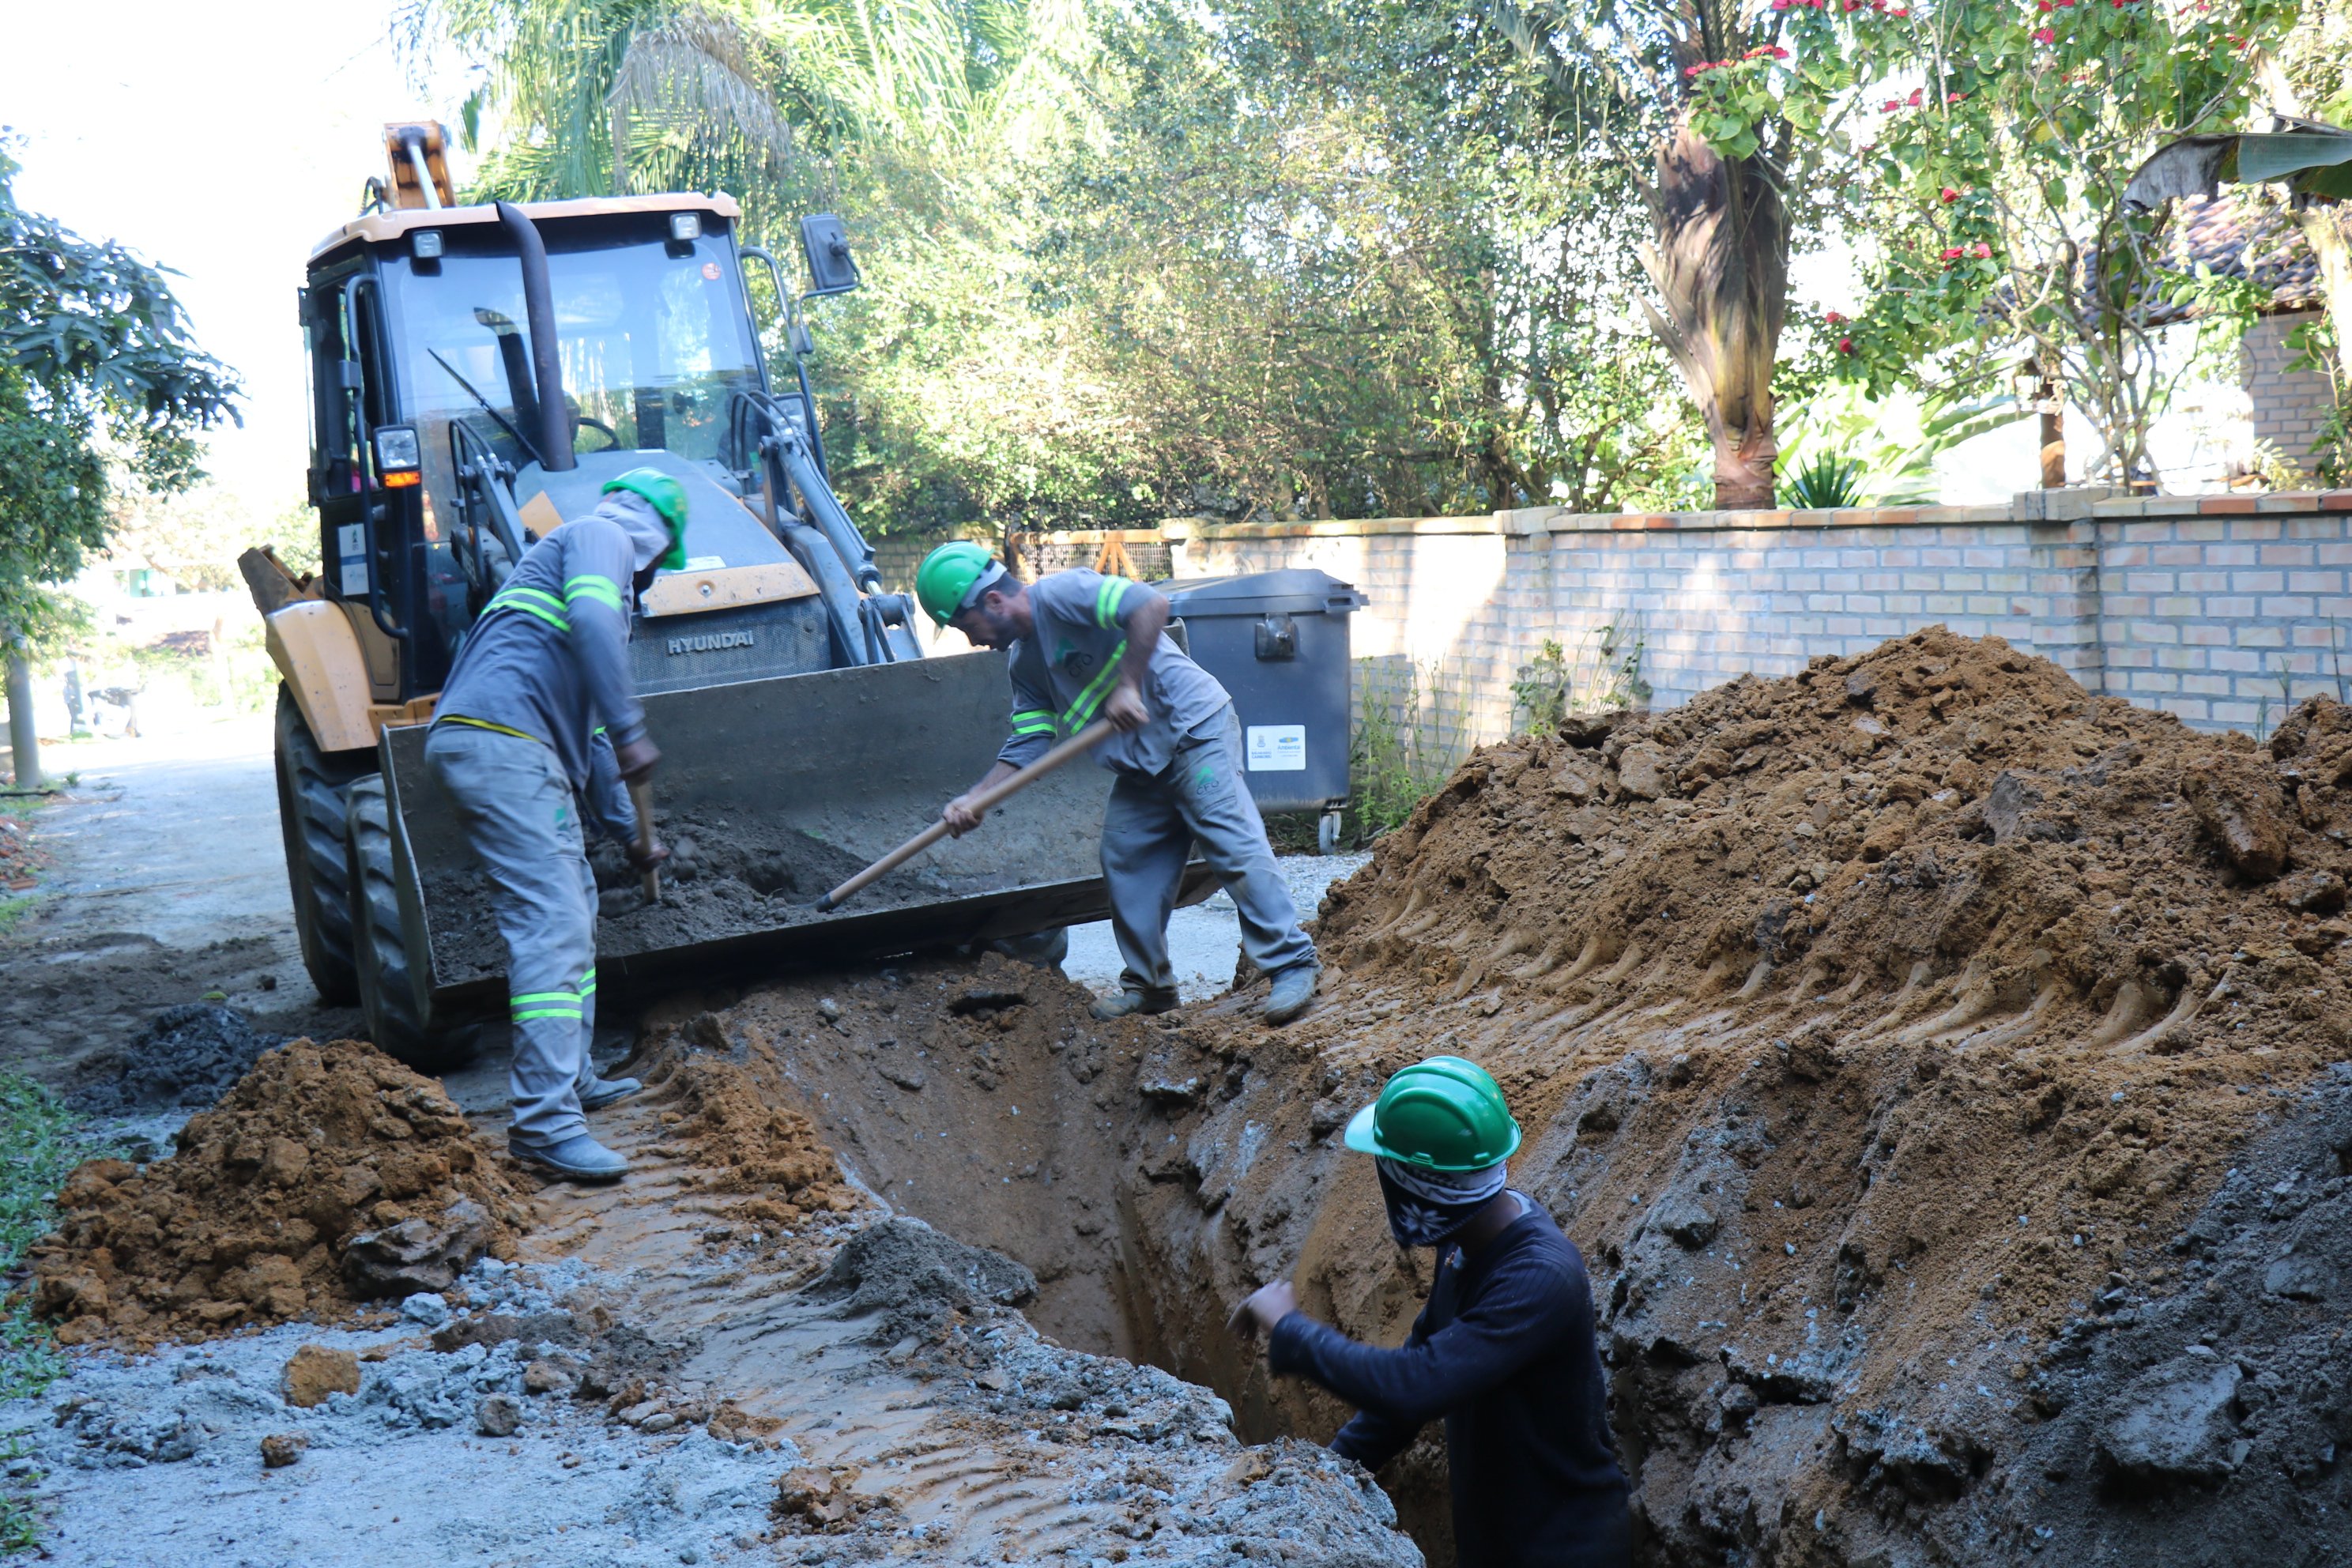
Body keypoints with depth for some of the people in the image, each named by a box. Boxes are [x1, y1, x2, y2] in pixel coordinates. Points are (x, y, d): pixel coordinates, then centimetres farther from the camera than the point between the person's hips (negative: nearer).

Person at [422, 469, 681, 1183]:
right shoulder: (602, 537, 5)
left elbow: (585, 729, 38)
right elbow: (592, 620, -20)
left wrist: (629, 832, 43)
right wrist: (631, 732, -20)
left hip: (515, 750, 10)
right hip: (497, 740, -10)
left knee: (574, 905, 20)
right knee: (551, 923, -14)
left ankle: (572, 1080, 27)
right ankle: (545, 1121, -18)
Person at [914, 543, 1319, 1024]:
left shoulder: (1060, 595, -15)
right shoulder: (1024, 664, 13)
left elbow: (1150, 604, -27)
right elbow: (1027, 745, 10)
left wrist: (1128, 686, -27)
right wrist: (972, 799, 0)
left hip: (1194, 730, -10)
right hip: (1139, 766, 10)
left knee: (1234, 848, -12)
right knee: (1125, 863, 8)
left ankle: (1292, 965, -9)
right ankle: (1149, 984, 18)